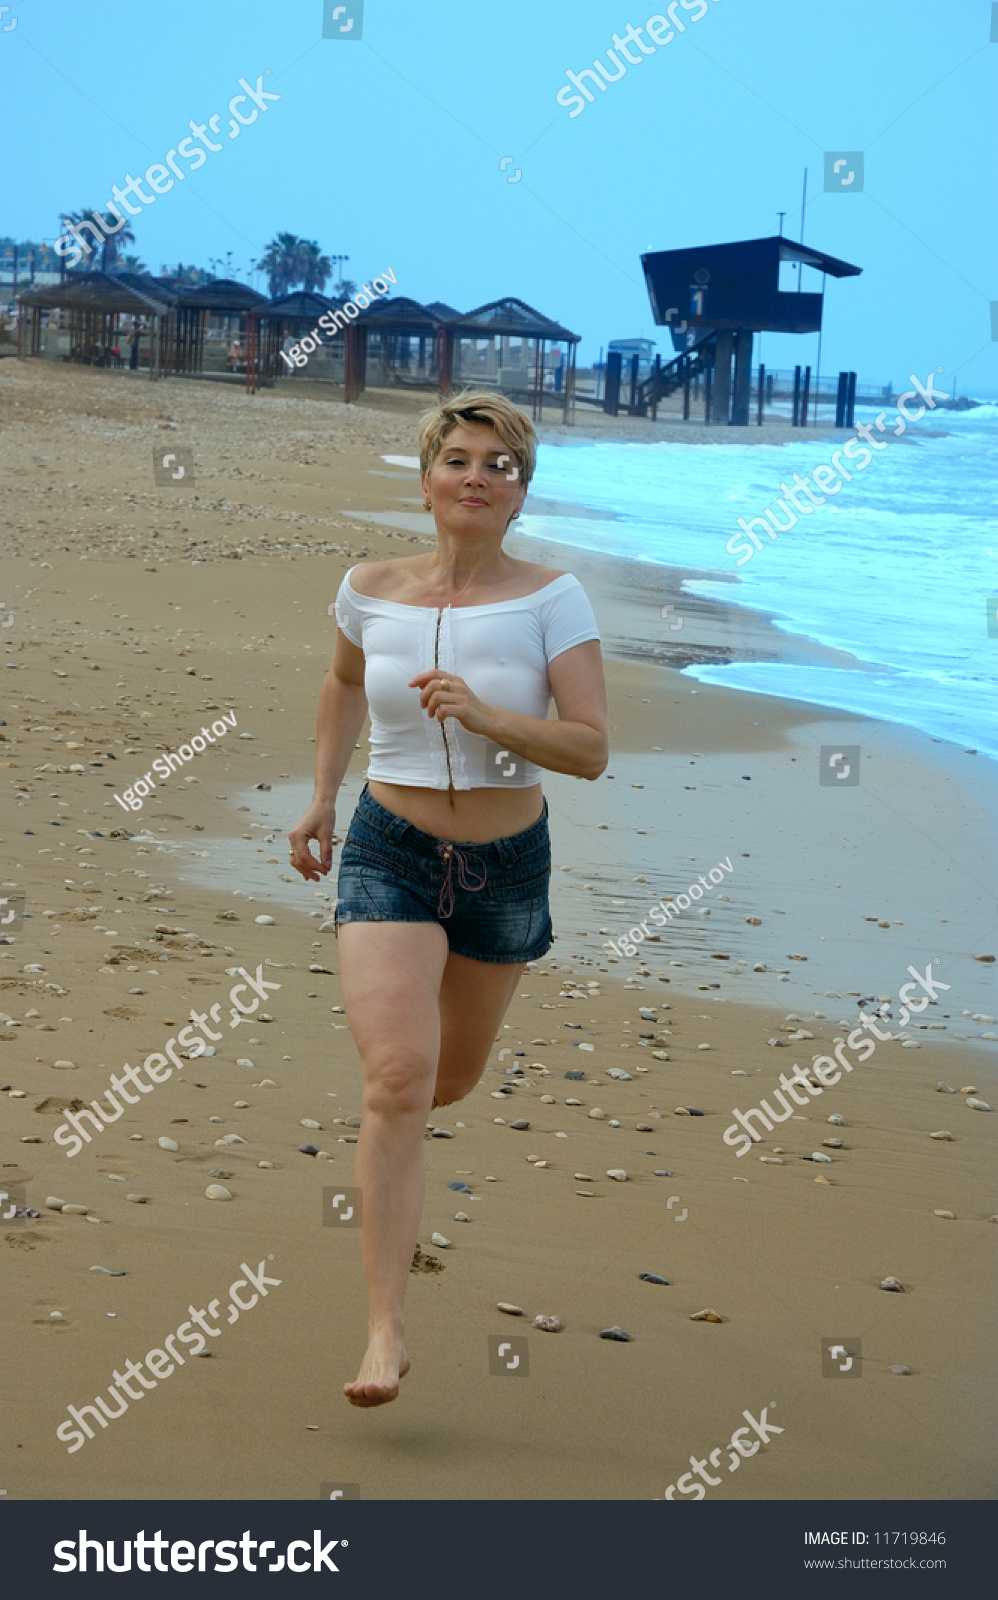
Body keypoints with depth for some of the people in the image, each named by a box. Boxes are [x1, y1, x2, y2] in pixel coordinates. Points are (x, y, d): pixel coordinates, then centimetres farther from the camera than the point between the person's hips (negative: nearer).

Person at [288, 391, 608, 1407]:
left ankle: (389, 1160, 59)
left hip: (507, 865, 1)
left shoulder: (550, 600, -10)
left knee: (451, 1077, 21)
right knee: (397, 1077, -20)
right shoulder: (370, 590, -4)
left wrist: (486, 716, -30)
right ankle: (385, 1331, -16)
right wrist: (320, 796, 17)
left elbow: (590, 751, -16)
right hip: (389, 855, -1)